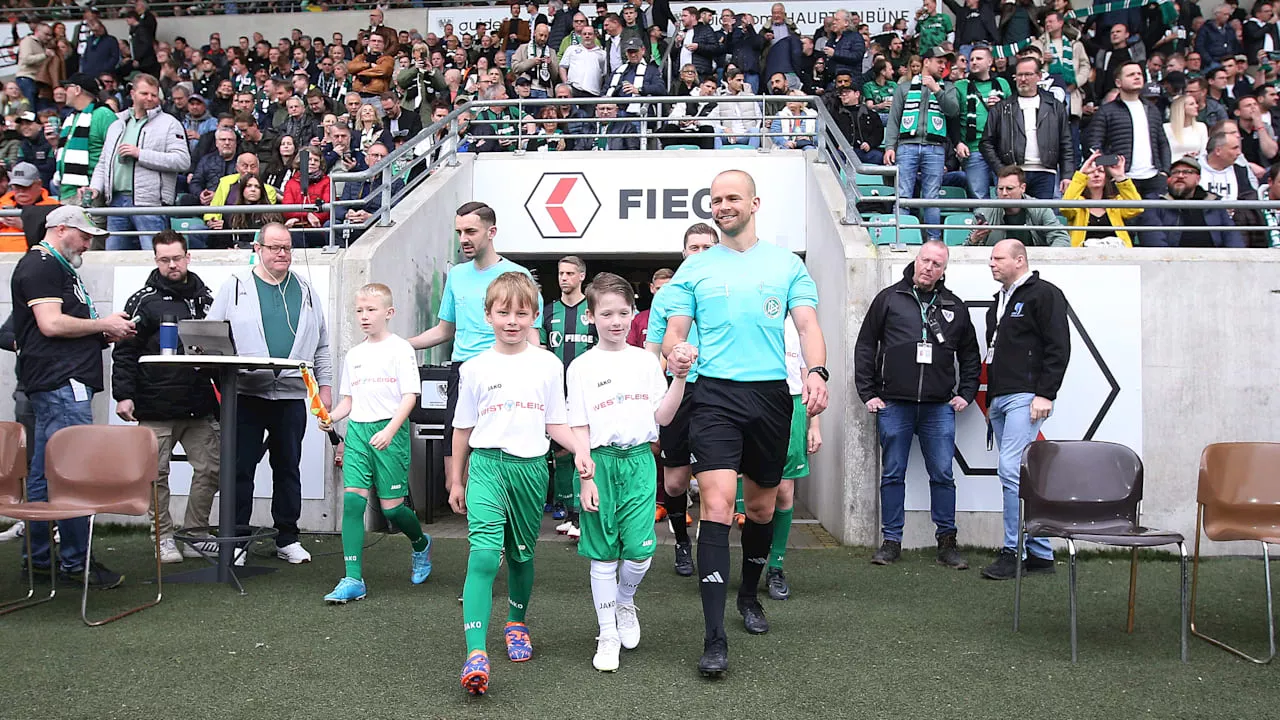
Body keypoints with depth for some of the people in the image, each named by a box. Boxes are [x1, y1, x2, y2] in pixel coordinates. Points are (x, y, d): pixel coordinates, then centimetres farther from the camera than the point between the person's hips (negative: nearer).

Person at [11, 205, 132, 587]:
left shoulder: (59, 267, 24)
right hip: (60, 382, -11)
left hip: (63, 383, 11)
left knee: (44, 475, 12)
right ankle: (75, 562, -5)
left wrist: (101, 333, 11)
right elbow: (51, 324, -18)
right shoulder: (40, 265, -8)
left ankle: (37, 558, 19)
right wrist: (104, 324, -8)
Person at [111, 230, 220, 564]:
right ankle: (165, 537, 15)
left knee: (210, 468, 2)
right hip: (156, 406, -4)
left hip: (199, 405, 4)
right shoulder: (143, 301, -1)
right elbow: (125, 352, -4)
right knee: (157, 474, 2)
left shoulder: (204, 298, 12)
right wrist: (123, 394, -12)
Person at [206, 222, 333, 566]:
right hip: (245, 393, -2)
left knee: (288, 468, 9)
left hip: (292, 394, 2)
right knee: (241, 469, 1)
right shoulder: (235, 287, 6)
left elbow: (321, 345, 15)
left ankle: (288, 539, 19)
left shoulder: (305, 290, 13)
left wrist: (325, 385, 9)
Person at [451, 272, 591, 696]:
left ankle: (516, 624, 39)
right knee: (484, 554, -16)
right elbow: (463, 429, 11)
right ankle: (475, 653, -20)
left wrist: (580, 449, -9)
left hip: (531, 467, 2)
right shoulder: (475, 368, 3)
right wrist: (456, 480, 13)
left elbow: (555, 423, 9)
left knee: (522, 554, 14)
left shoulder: (548, 365, 4)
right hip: (487, 465, -2)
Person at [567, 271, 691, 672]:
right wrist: (586, 477, -7)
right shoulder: (582, 367, 1)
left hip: (639, 459, 2)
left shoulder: (646, 361, 7)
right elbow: (579, 427, 0)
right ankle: (608, 635, 17)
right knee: (603, 553, 3)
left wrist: (680, 379, -7)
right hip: (600, 461, -1)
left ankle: (624, 601, 28)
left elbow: (662, 417, 6)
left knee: (640, 550, -5)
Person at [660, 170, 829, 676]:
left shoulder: (787, 264, 10)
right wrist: (674, 353, -18)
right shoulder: (695, 268, 9)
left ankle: (749, 595, 41)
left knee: (761, 506, 14)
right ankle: (714, 639, -13)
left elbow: (808, 326, 3)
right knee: (717, 504, -15)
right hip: (715, 394, -2)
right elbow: (674, 331, 6)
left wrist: (816, 372, -16)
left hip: (771, 394, 2)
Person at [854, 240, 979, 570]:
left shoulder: (955, 307, 12)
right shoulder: (889, 299, 5)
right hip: (894, 404, -1)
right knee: (893, 474, 5)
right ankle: (891, 541, 13)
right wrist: (868, 393, 0)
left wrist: (966, 394, 10)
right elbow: (865, 346, 5)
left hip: (939, 407, 1)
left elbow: (970, 355, 20)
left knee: (943, 475, 3)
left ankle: (946, 541, 13)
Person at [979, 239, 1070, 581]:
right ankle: (1041, 554, 16)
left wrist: (1045, 394, -18)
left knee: (1012, 470, -15)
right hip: (1000, 399, 9)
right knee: (1022, 475, 10)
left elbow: (1058, 347, -12)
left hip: (1025, 398, -9)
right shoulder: (999, 300, 23)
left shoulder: (1044, 294, -4)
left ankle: (1013, 553, -9)